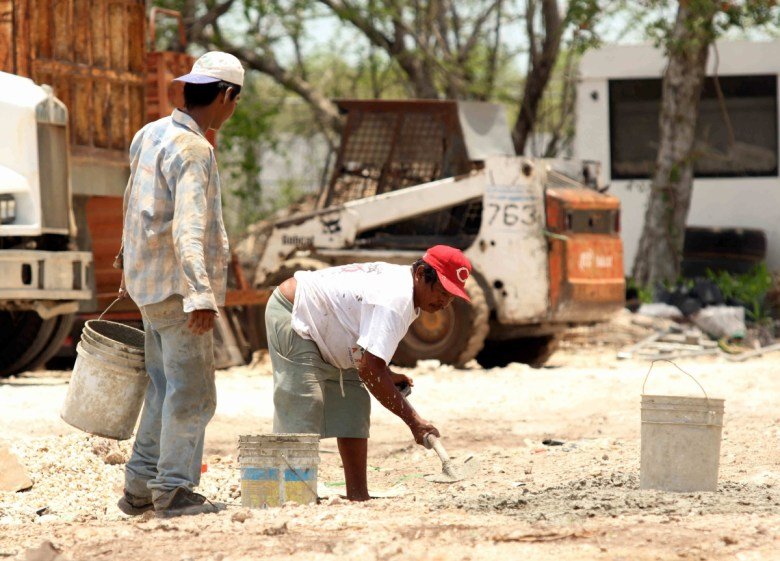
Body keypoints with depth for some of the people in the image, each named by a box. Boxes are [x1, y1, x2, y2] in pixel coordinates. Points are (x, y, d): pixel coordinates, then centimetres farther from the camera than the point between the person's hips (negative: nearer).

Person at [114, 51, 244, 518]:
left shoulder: (150, 135, 10)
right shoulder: (193, 150, -19)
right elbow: (188, 229, -29)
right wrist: (200, 296, -35)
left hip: (150, 283, 10)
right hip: (177, 286, -9)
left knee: (166, 387, 16)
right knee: (193, 393, -2)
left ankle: (140, 487, 20)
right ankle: (174, 492, 2)